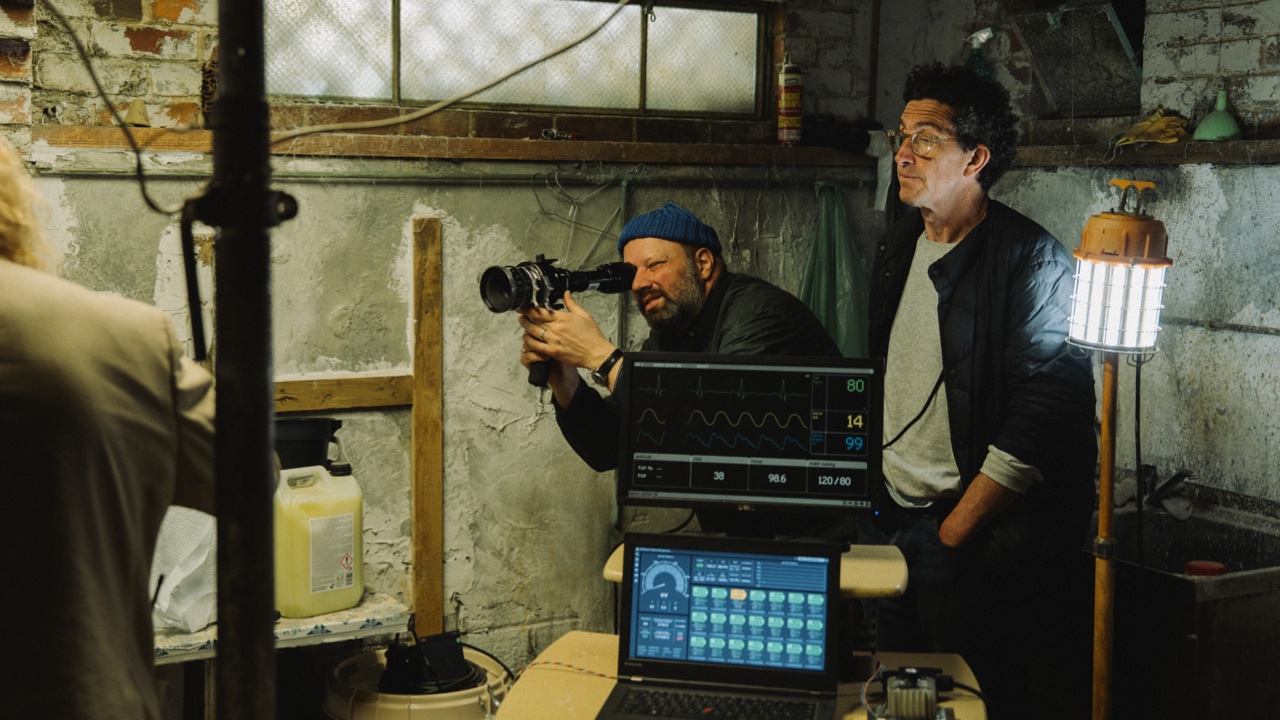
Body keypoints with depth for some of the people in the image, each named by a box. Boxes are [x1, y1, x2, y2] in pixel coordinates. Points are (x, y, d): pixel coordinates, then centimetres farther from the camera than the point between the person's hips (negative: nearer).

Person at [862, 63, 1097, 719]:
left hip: (977, 539, -7)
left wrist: (951, 535, -16)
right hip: (886, 520, 7)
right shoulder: (897, 249, 11)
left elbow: (1042, 417, -18)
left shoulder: (1031, 261, -13)